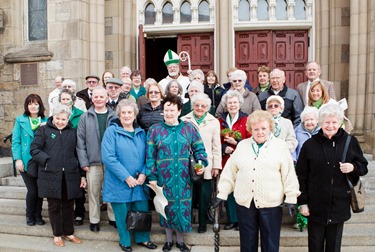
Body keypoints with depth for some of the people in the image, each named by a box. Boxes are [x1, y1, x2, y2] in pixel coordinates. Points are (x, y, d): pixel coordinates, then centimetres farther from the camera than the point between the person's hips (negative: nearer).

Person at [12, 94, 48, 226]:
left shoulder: (46, 121, 4)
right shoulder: (20, 120, 1)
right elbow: (15, 141, -1)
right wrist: (18, 159, -8)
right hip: (26, 162, -1)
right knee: (32, 190, -2)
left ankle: (38, 215, 28)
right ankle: (30, 216, 23)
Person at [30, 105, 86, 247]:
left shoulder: (73, 132, 12)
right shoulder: (44, 130, 5)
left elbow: (79, 154, 11)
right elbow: (34, 149, -1)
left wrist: (82, 175, 7)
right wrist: (47, 160, -14)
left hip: (70, 175, 2)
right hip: (51, 175, -2)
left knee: (68, 205, 11)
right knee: (54, 206, 9)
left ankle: (69, 233, 27)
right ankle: (57, 234, 25)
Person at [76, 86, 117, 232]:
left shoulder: (114, 117, 4)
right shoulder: (85, 118, 4)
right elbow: (80, 141, 2)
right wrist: (83, 162, -4)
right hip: (93, 162, 0)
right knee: (93, 192, 6)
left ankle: (113, 218, 25)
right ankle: (94, 220, 22)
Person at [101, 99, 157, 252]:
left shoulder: (141, 133, 7)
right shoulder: (111, 131, -7)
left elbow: (147, 156, 8)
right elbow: (108, 157, -15)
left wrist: (143, 174, -9)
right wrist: (126, 177, -17)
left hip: (139, 181, 4)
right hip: (119, 182, -3)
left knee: (142, 211, 11)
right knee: (123, 214, 9)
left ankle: (142, 238, 33)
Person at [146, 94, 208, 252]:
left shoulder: (189, 128, 2)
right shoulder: (155, 130, -1)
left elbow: (199, 149, 6)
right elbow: (150, 155, -2)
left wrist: (201, 164, -12)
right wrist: (152, 176, -7)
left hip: (183, 177, 1)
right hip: (164, 177, -1)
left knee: (182, 206, 8)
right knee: (167, 206, 11)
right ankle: (169, 239, 31)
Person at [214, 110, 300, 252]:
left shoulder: (280, 146, -1)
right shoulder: (242, 145, 7)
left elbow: (289, 175, -2)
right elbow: (230, 172, 7)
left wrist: (291, 198, -5)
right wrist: (222, 194, 4)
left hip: (270, 203, -2)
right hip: (245, 202, 2)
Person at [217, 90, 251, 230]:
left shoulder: (246, 120, -1)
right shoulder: (221, 120, 10)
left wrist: (236, 142, -14)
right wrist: (224, 148, -8)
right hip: (226, 160, 3)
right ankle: (232, 220, 19)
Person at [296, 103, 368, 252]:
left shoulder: (350, 142, -1)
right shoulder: (310, 145, -4)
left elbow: (364, 167, 10)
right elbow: (301, 176, -1)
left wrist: (353, 167, -13)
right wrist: (302, 202, -3)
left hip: (339, 205, 1)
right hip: (316, 205, -1)